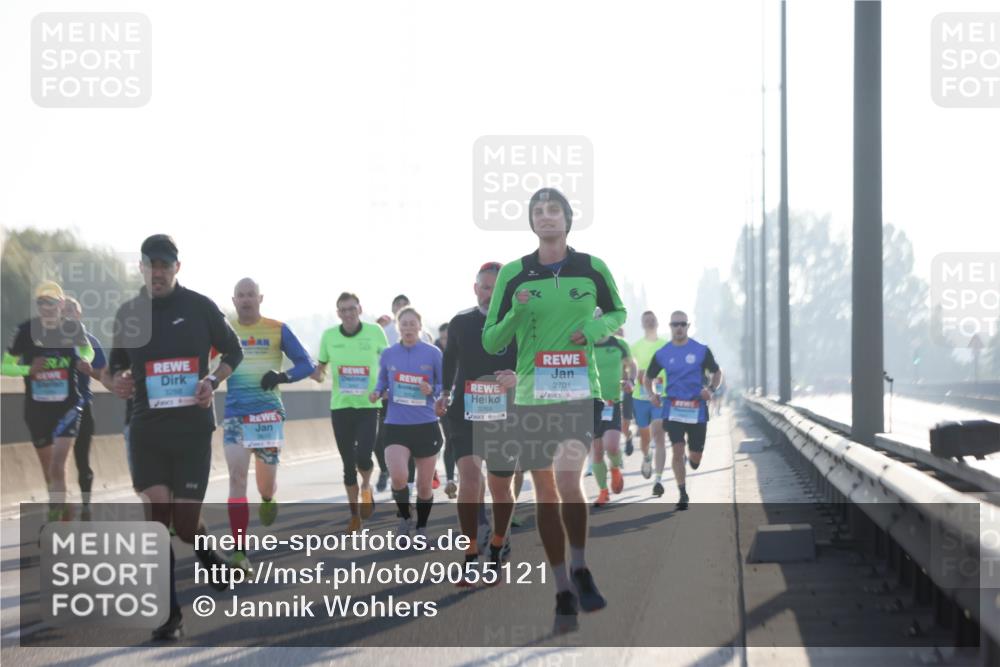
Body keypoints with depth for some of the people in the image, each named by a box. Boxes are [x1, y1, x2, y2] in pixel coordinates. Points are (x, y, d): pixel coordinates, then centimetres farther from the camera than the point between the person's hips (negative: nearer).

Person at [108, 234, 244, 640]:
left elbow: (233, 351, 8)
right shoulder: (128, 313, 5)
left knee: (185, 523, -2)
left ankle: (208, 555, 35)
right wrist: (119, 378, -6)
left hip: (193, 427, -2)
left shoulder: (200, 307, -2)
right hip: (147, 427, 2)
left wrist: (212, 382, -10)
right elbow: (117, 361, 18)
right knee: (157, 513, -6)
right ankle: (170, 612, 3)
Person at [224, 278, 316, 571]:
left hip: (268, 414, 0)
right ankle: (240, 552, -14)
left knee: (266, 482, 5)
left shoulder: (278, 330, 1)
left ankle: (267, 500, 46)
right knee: (237, 478, -13)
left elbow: (306, 364, 1)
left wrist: (282, 376, -17)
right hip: (235, 415, 1)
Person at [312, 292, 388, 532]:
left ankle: (366, 487, 19)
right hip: (340, 406, 2)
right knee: (348, 463, 6)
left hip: (369, 405, -2)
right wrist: (317, 373, -9)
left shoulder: (375, 332, -4)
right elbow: (322, 364, 13)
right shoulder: (329, 336, 0)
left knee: (363, 456, -17)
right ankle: (355, 514, 21)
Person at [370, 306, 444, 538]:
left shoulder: (433, 354, -1)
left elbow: (446, 387, 4)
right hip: (396, 426, 0)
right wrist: (377, 393, -5)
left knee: (424, 485, 7)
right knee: (398, 477, -20)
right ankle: (405, 518, 7)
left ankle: (421, 529, 29)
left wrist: (432, 390, -17)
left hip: (426, 426, 0)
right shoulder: (388, 354, 5)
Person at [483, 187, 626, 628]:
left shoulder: (592, 269, 1)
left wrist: (597, 329, -4)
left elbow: (617, 312, 18)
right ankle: (563, 593, 16)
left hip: (580, 392, -2)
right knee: (545, 492, 6)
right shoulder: (513, 273, 0)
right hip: (531, 396, 2)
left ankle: (580, 571, 1)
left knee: (568, 479, -21)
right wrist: (516, 313, -16)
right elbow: (491, 342, 2)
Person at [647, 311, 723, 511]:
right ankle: (682, 494, -3)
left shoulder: (701, 350, -1)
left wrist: (711, 390, -9)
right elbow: (648, 377, 15)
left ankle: (693, 459, 43)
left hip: (697, 409, 0)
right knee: (677, 450, -13)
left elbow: (717, 373, 9)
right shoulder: (662, 354, 3)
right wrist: (652, 394, -3)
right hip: (673, 409, 0)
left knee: (695, 459, 4)